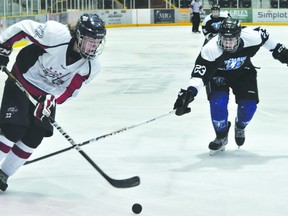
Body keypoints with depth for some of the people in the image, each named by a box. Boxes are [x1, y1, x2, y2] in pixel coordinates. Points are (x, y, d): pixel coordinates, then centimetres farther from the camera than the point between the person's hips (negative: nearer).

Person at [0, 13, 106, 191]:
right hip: (22, 82, -4)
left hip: (49, 94, 5)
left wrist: (52, 100, -31)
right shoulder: (56, 34, -32)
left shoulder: (92, 66, -18)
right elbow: (23, 28, -21)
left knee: (34, 137, -1)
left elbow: (69, 90, -15)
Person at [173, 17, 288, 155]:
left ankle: (240, 127, 27)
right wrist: (189, 93, -54)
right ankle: (221, 136, 2)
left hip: (243, 72, 2)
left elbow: (264, 37, -7)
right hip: (218, 75, -2)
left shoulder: (251, 38, -31)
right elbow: (200, 73, -40)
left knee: (248, 106, -11)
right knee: (218, 102, -25)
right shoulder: (210, 49, -37)